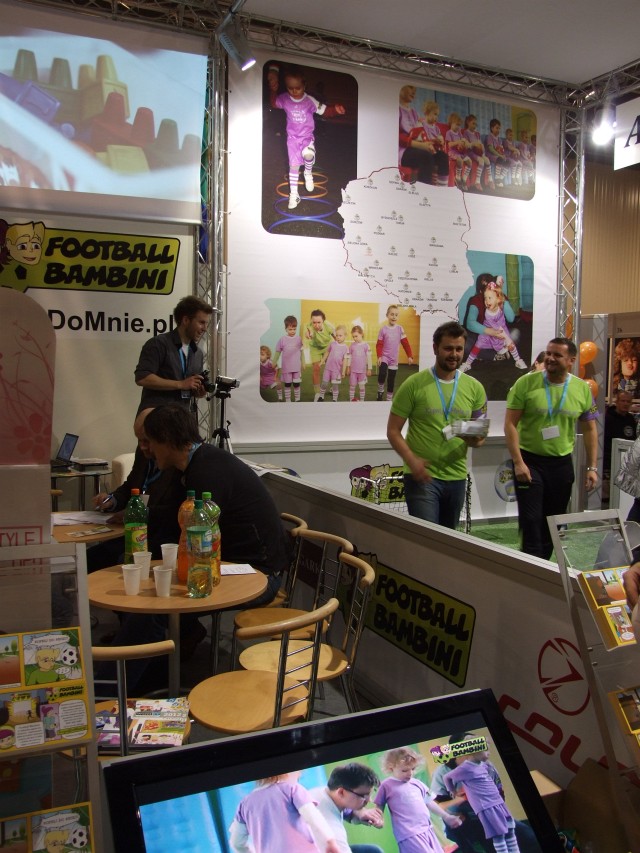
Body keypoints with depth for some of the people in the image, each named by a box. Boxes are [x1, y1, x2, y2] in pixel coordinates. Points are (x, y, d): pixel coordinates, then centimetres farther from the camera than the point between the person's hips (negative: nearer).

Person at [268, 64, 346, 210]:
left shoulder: (310, 100, -14)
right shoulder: (284, 98, -7)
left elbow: (325, 111, -9)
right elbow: (274, 103, 13)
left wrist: (336, 110, -29)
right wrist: (273, 89, -3)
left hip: (307, 136, -2)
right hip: (292, 138, 2)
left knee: (308, 154, -33)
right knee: (294, 165, 4)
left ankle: (308, 173, 2)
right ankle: (293, 195, 15)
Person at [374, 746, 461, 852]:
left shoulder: (417, 783, 12)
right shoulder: (387, 785, -4)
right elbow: (379, 807, 2)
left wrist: (446, 817, 23)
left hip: (428, 830, 7)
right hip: (409, 835, -7)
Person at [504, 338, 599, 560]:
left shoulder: (582, 389, 0)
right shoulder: (526, 383, -10)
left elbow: (590, 429, 8)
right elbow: (510, 424, -10)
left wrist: (592, 467, 4)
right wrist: (518, 462, -16)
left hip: (561, 463, 4)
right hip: (529, 461, -3)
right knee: (531, 522, -5)